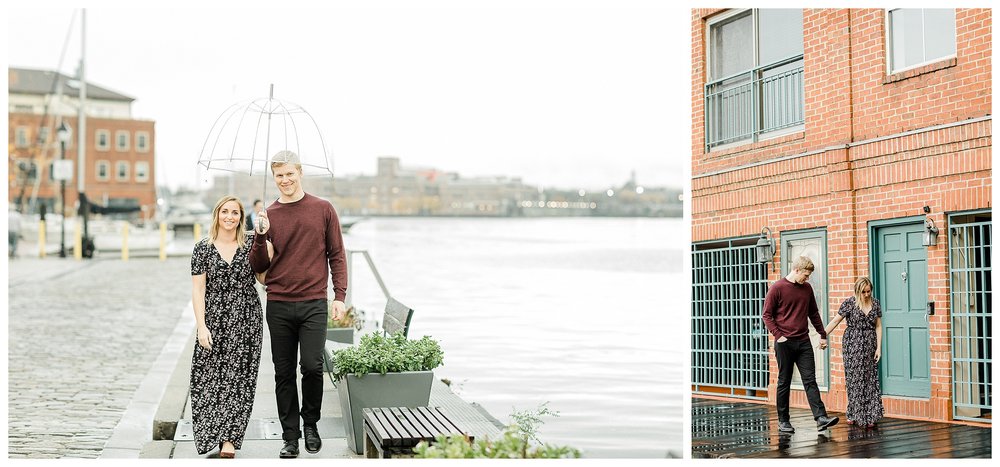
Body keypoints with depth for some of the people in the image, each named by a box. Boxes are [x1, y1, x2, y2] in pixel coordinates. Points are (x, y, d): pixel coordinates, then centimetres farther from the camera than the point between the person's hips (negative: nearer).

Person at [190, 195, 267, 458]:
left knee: (239, 378, -1)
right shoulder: (203, 248, 2)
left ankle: (229, 439, 0)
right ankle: (213, 435, 11)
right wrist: (201, 326, -9)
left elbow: (264, 277, 2)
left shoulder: (251, 243, 5)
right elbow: (198, 289, -1)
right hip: (215, 321, 0)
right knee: (211, 377, -1)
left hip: (246, 321, 0)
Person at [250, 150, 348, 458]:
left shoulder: (323, 210, 4)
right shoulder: (268, 216, 7)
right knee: (284, 373, 4)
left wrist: (340, 295, -2)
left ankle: (310, 424, 13)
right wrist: (261, 237, -10)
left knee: (312, 366, -10)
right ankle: (291, 438, 12)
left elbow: (336, 255, 7)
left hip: (314, 304, -2)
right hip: (278, 306, 2)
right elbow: (258, 266, 8)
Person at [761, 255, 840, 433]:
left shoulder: (807, 288, 11)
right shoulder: (777, 288, -5)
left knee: (810, 381, -3)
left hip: (804, 342, 4)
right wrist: (778, 335, -13)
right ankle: (783, 421, 12)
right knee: (784, 382, 4)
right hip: (785, 343, -4)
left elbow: (814, 313, 22)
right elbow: (767, 315, -5)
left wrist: (822, 335, 19)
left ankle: (821, 418, -11)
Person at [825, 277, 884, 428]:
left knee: (870, 379, 2)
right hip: (853, 344, -3)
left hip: (870, 345, 3)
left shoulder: (876, 304, 7)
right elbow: (835, 321, -1)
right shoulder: (849, 303, -4)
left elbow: (878, 327, 7)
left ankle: (870, 416, 4)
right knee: (854, 379, -3)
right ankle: (853, 415, 4)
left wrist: (879, 348, 0)